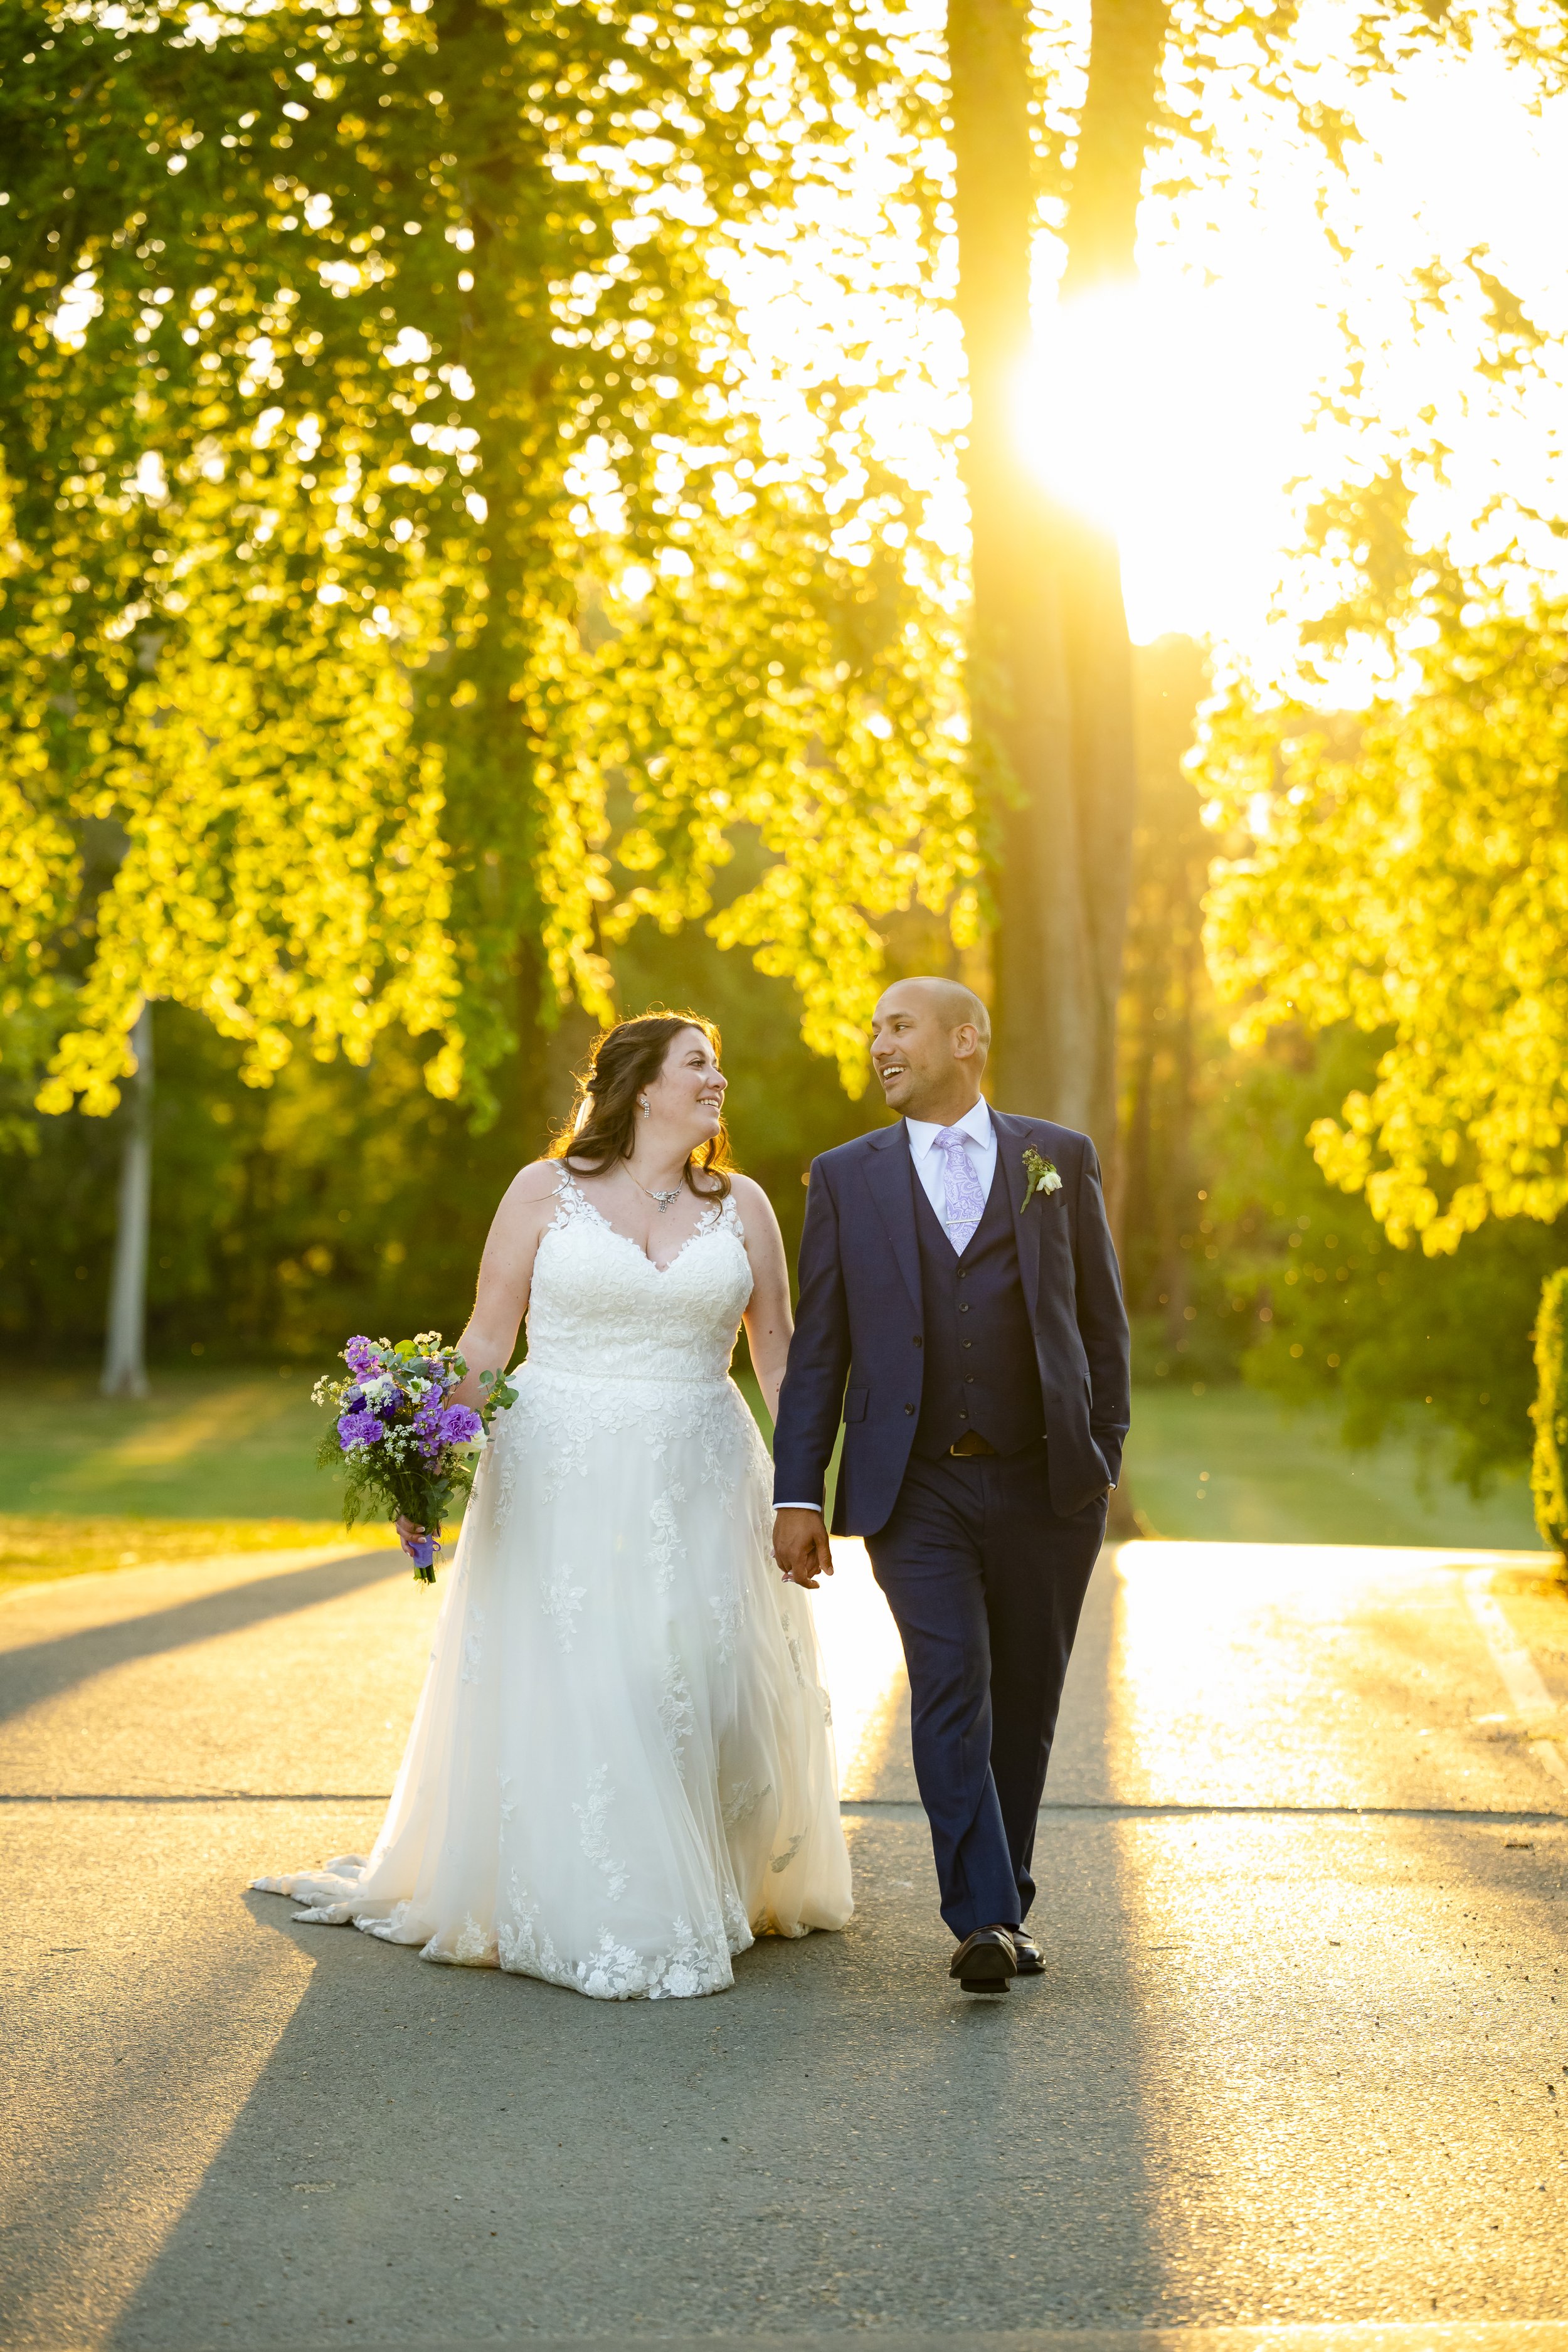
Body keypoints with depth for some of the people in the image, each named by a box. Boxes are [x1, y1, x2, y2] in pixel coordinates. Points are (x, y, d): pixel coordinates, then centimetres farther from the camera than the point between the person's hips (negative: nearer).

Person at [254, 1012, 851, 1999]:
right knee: (559, 1697, -2)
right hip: (560, 1481, -2)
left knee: (705, 1690, 1)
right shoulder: (546, 1193, 2)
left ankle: (711, 1895, 21)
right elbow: (487, 1340, 2)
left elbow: (780, 1355, 9)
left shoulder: (742, 1206, 8)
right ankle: (587, 1921, 9)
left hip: (697, 1486, 2)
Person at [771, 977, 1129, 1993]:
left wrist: (1107, 1452, 3)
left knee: (1026, 1706, 9)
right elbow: (818, 1348, 5)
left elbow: (1102, 1318, 9)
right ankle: (984, 1920, -15)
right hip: (916, 1493, -1)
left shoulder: (1060, 1159, 6)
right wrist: (799, 1494, 0)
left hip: (1045, 1489, 1)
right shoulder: (848, 1177, 6)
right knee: (951, 1692, -14)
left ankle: (1006, 1905, 23)